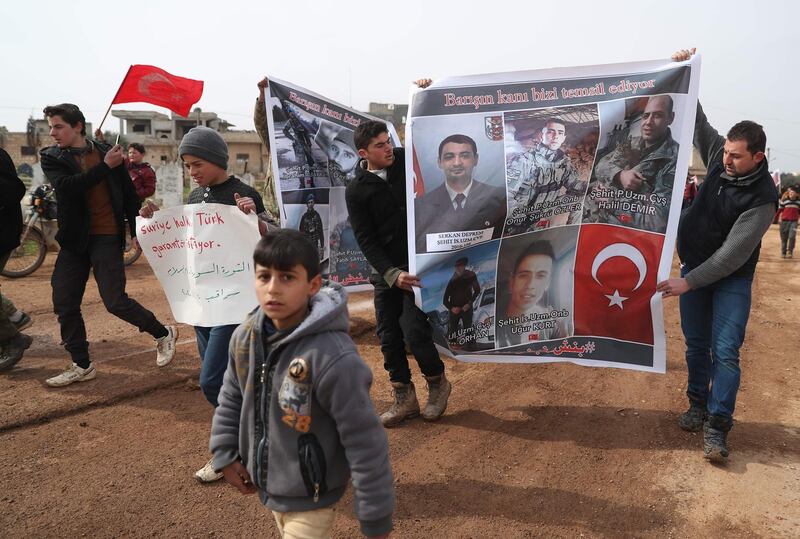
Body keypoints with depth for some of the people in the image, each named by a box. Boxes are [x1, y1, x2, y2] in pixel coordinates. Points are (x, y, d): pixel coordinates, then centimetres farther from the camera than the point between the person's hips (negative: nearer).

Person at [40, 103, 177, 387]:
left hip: (107, 238, -4)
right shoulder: (51, 158, 3)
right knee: (64, 304, 3)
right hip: (74, 239, 4)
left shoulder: (107, 152, -1)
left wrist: (137, 232, 3)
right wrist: (105, 167, -20)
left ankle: (163, 334, 15)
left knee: (115, 300, -9)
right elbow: (66, 186, -18)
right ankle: (82, 366, 18)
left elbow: (129, 194, 4)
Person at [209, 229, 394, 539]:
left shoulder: (333, 358, -31)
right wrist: (225, 455, 4)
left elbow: (365, 442, -25)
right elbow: (231, 399, 8)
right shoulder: (245, 337, -11)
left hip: (310, 497, -7)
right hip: (266, 483, 7)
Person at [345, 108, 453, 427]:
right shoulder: (356, 191, -2)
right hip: (386, 270, 2)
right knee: (388, 335, 4)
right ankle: (404, 398, 22)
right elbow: (366, 241, -7)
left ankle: (437, 381, 16)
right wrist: (391, 274, -19)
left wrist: (424, 96, 1)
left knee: (413, 329, -12)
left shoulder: (407, 161, 0)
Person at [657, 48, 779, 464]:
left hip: (732, 278, -5)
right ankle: (698, 404, 27)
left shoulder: (762, 197, -22)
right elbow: (695, 120, 5)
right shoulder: (719, 157, -6)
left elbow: (733, 253, -25)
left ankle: (717, 427, -3)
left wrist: (689, 282, -28)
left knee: (725, 352, -9)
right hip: (694, 268, 5)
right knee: (697, 346, 12)